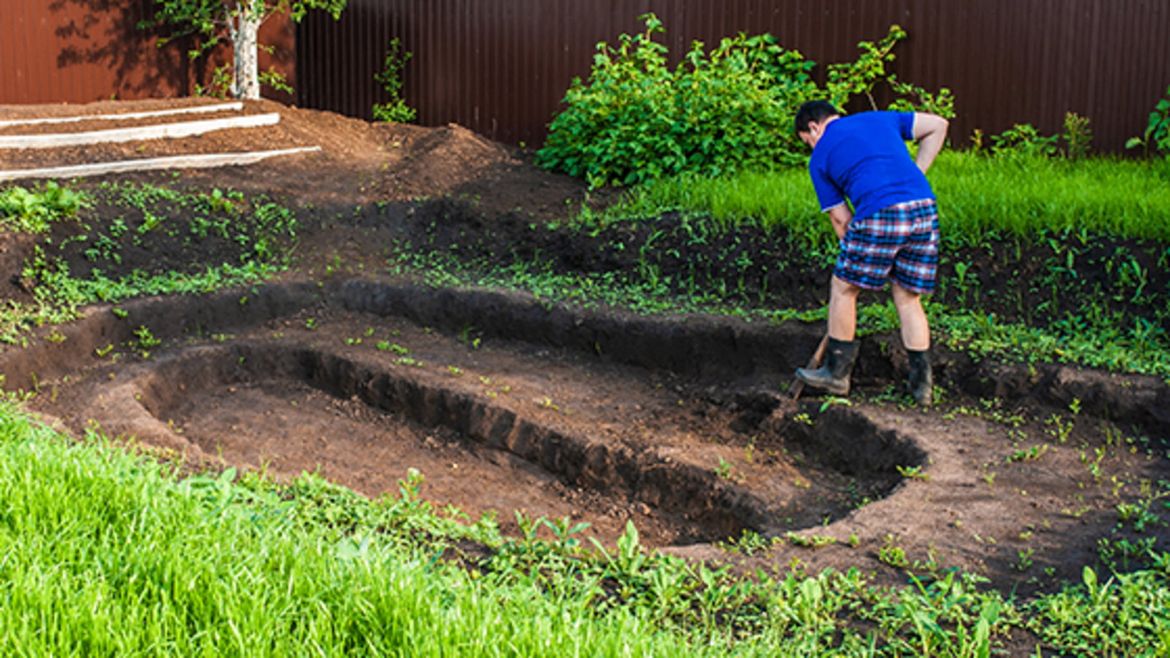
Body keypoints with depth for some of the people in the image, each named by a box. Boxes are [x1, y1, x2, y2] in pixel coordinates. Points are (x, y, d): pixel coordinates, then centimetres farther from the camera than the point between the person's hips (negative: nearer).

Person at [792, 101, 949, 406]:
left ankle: (836, 372, 23)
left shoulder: (820, 158, 14)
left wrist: (855, 255, 23)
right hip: (925, 209, 5)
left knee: (843, 287, 14)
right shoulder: (880, 118, 26)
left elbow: (841, 218, 13)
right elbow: (937, 125, 21)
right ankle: (921, 382, 15)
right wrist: (916, 173, 20)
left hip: (879, 213, -5)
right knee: (908, 298, 15)